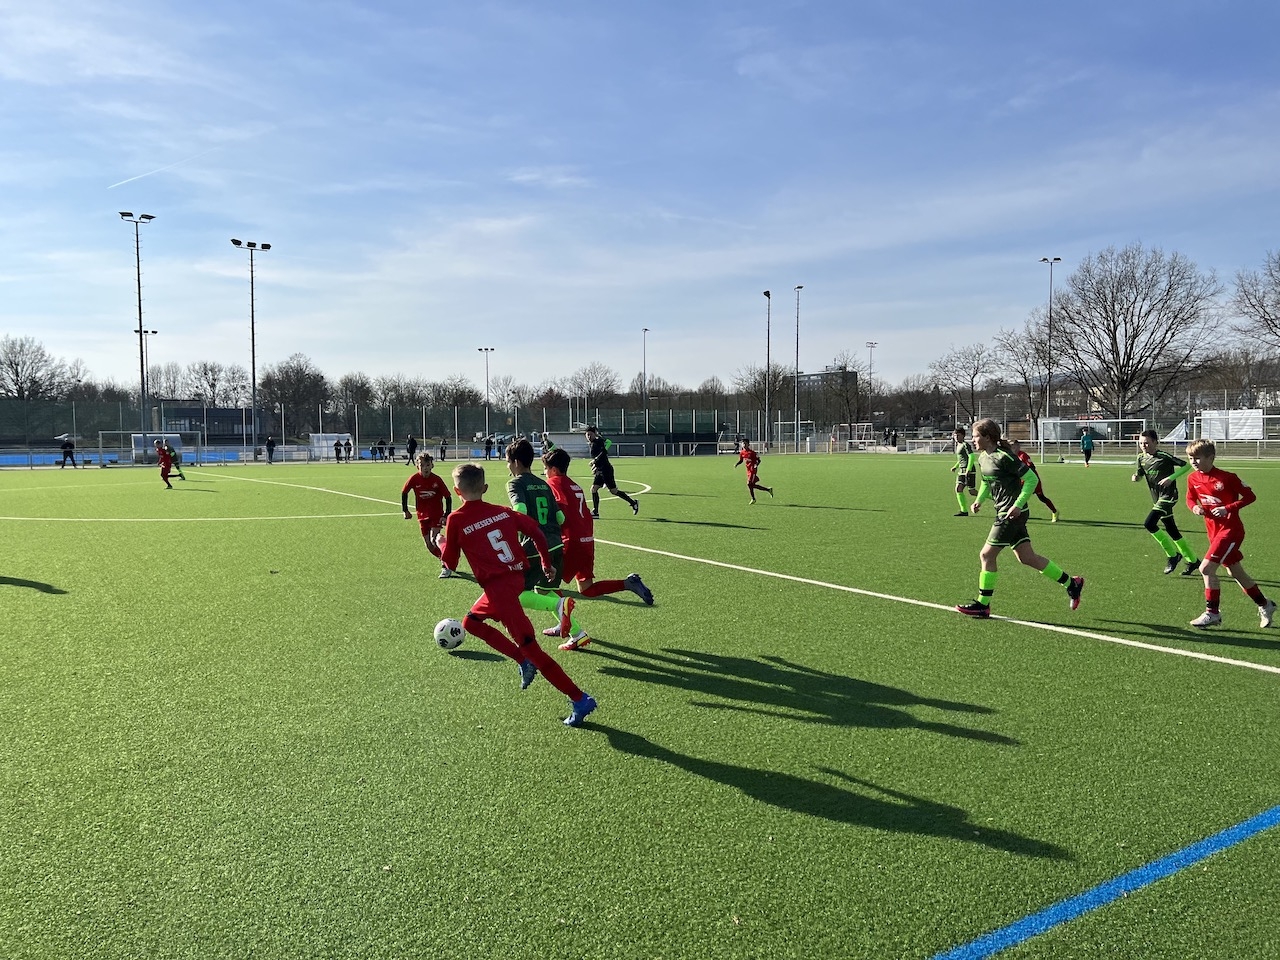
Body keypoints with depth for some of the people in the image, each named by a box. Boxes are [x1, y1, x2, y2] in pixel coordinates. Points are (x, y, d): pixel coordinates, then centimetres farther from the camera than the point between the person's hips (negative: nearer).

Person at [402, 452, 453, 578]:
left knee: (434, 540, -22)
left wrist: (446, 515, -13)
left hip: (437, 514, -4)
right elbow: (404, 493, 6)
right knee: (429, 547, 4)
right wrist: (405, 511, 5)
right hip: (422, 515, 4)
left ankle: (446, 567, -12)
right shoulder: (414, 478, -10)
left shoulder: (436, 480, -14)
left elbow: (448, 497, -7)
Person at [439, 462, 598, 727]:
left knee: (529, 646, -3)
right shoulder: (502, 511, 8)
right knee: (471, 622, 27)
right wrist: (546, 562, 21)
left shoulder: (456, 520, -7)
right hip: (517, 578, 7)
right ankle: (524, 662, 19)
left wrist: (442, 544, 21)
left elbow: (450, 563, 0)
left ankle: (580, 700, -4)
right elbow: (535, 531, 10)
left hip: (498, 588, -7)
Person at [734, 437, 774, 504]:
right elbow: (740, 460, 18)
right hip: (748, 470, 8)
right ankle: (768, 489, 24)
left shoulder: (752, 452, -15)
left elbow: (758, 460, -9)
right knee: (752, 485, 9)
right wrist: (736, 464, -1)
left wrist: (756, 465, -28)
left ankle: (753, 499, 5)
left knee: (749, 484, -12)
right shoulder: (742, 452, 4)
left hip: (753, 470, -8)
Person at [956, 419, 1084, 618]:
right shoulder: (983, 458, 10)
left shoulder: (1003, 457, -17)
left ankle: (982, 605, 4)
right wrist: (979, 500, 9)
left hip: (1012, 514, -9)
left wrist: (1018, 504, -22)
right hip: (1004, 512, 9)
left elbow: (1031, 479, -16)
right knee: (1027, 557, 11)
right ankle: (1071, 583, 22)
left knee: (987, 555, -5)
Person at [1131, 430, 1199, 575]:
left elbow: (1186, 466, -11)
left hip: (1168, 495, -8)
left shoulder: (1164, 456, -15)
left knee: (1149, 524, -21)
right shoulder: (1141, 458, 4)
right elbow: (1140, 475, 17)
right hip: (1157, 498, 8)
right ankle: (1193, 561, 26)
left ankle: (1172, 555, -4)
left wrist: (1171, 478, -20)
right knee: (1172, 532, 12)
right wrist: (1136, 477, -6)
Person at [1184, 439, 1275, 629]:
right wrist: (1194, 507, -8)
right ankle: (1264, 605, 37)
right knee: (1235, 572, 17)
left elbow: (1250, 496, -9)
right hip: (1214, 531, 7)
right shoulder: (1192, 478, 1)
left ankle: (1212, 613, -4)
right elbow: (1190, 499, 15)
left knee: (1206, 568, -17)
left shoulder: (1227, 477, -16)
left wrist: (1228, 508, -21)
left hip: (1231, 529, -7)